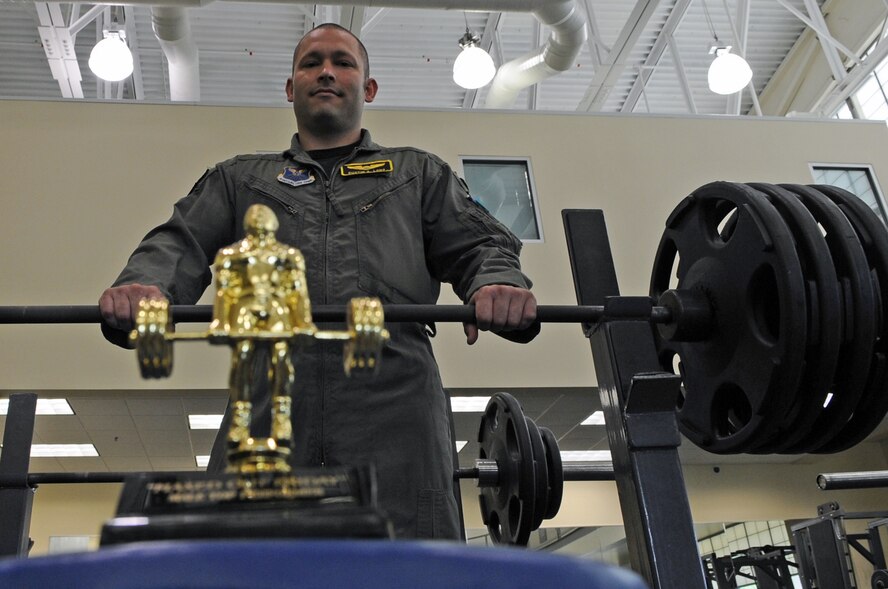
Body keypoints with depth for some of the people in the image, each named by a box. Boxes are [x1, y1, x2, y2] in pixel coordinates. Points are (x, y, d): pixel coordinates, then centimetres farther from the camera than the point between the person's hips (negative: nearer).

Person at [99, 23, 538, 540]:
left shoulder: (419, 174, 27)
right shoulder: (239, 179, 29)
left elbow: (479, 244, 15)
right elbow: (182, 244, 14)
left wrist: (501, 284, -11)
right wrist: (143, 286, -11)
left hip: (393, 402, -1)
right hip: (270, 398, 1)